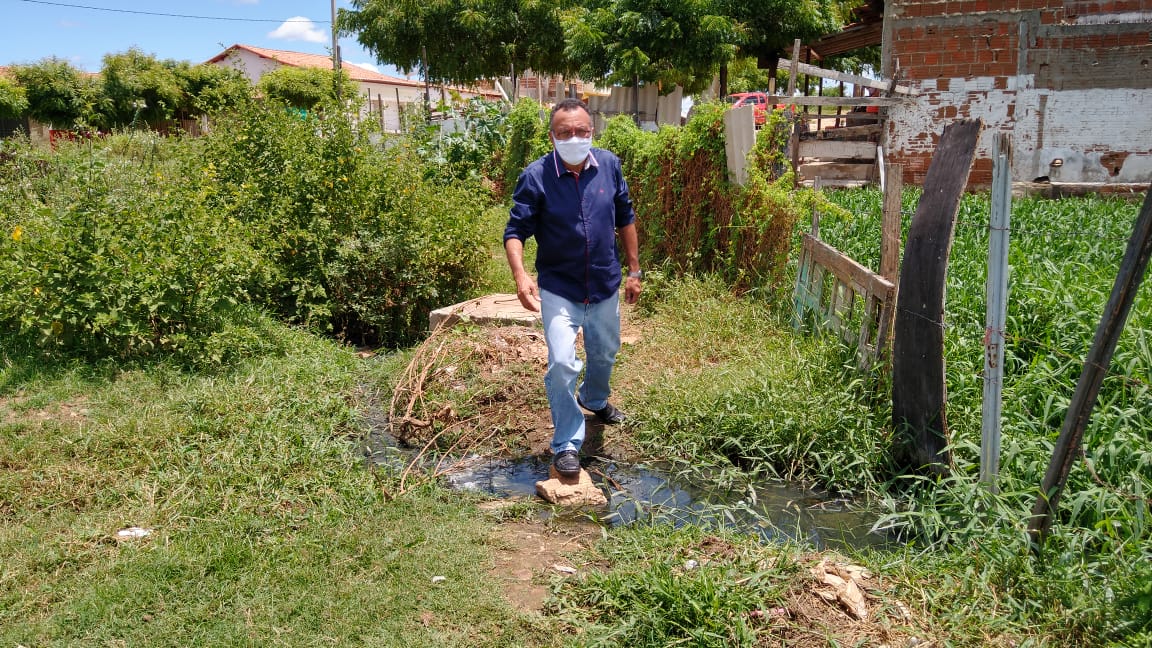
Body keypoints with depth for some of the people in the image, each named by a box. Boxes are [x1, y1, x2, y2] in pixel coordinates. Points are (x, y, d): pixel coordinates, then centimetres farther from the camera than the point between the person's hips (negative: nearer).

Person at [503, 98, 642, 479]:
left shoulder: (609, 165, -6)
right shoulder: (536, 176, -17)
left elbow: (625, 218, 6)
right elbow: (515, 231, -17)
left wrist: (634, 269, 7)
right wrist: (520, 275, -35)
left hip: (605, 286, 4)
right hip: (558, 289, -4)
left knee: (605, 354, 24)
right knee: (562, 365, -15)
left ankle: (594, 399, 56)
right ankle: (566, 444, 3)